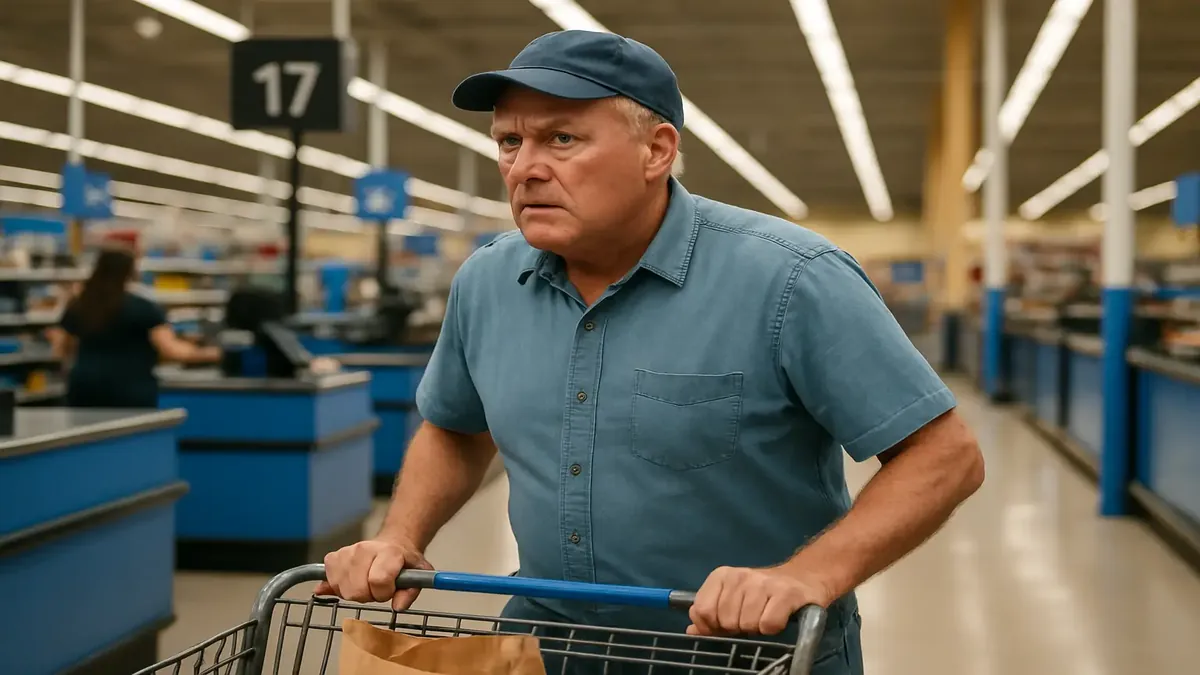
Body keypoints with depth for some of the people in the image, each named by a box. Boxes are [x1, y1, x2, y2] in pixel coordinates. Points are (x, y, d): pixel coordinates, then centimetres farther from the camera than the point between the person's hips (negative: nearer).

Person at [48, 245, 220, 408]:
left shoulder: (77, 307, 8)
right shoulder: (144, 309, -6)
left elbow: (61, 350, 16)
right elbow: (171, 350, -11)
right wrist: (205, 354, 3)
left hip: (85, 392, 4)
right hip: (130, 394, -4)